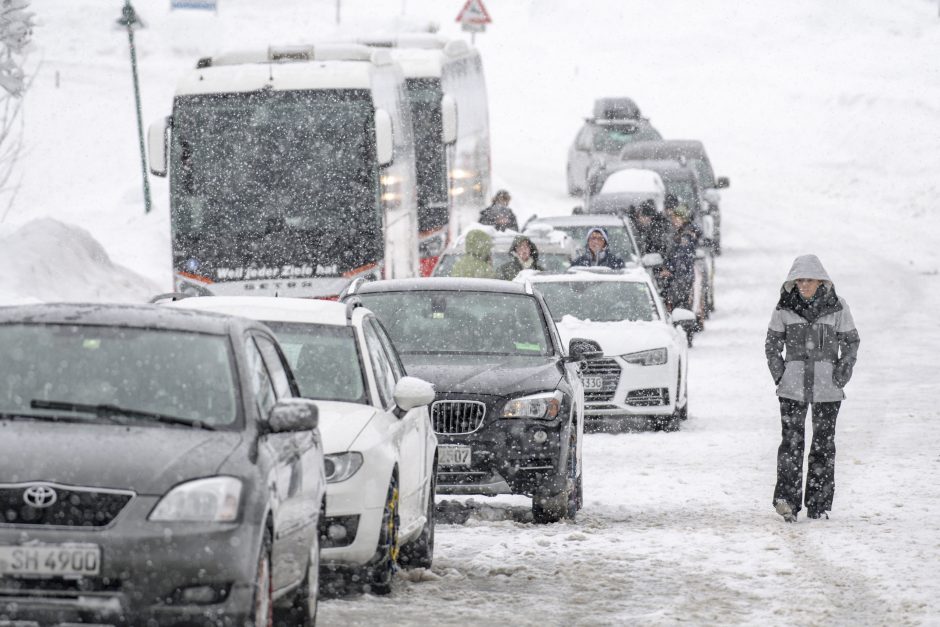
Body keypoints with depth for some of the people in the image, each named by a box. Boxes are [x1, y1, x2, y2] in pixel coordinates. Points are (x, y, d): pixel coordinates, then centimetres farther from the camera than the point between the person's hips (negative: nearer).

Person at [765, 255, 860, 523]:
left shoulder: (836, 307, 0)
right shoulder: (785, 307, 1)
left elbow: (850, 342, 7)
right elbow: (772, 343, 10)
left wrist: (841, 375, -2)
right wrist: (779, 375, 1)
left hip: (827, 388, 0)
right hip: (793, 387, 0)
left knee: (823, 444, 4)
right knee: (791, 442, -11)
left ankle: (819, 505, 11)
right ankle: (787, 500, -16)